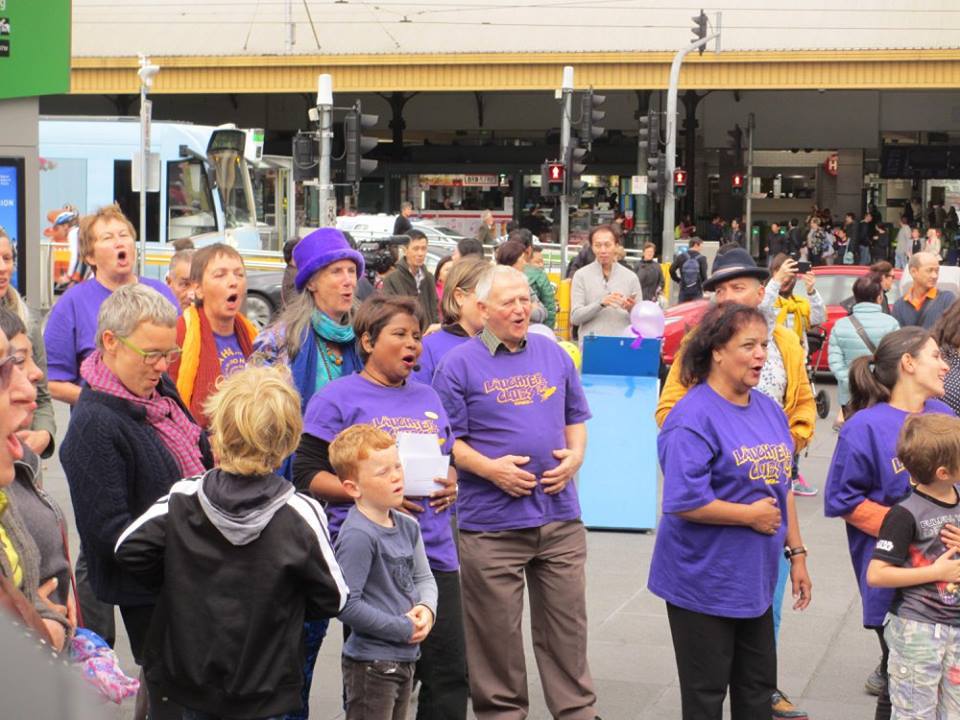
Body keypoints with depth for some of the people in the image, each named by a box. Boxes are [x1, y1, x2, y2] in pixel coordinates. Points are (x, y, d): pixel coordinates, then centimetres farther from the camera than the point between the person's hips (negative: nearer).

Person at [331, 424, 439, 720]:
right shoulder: (357, 535, -21)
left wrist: (427, 608, -7)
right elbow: (346, 604, -23)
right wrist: (404, 629, -17)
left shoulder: (407, 526, 6)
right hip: (370, 664, -9)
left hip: (405, 659, 9)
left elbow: (423, 578, 16)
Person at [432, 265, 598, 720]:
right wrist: (491, 468, -17)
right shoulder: (458, 365, -3)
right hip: (491, 522, -3)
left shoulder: (553, 354, 9)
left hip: (560, 516, 4)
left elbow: (576, 417, 18)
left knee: (567, 623, 10)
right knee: (497, 631, 5)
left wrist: (575, 455, -2)